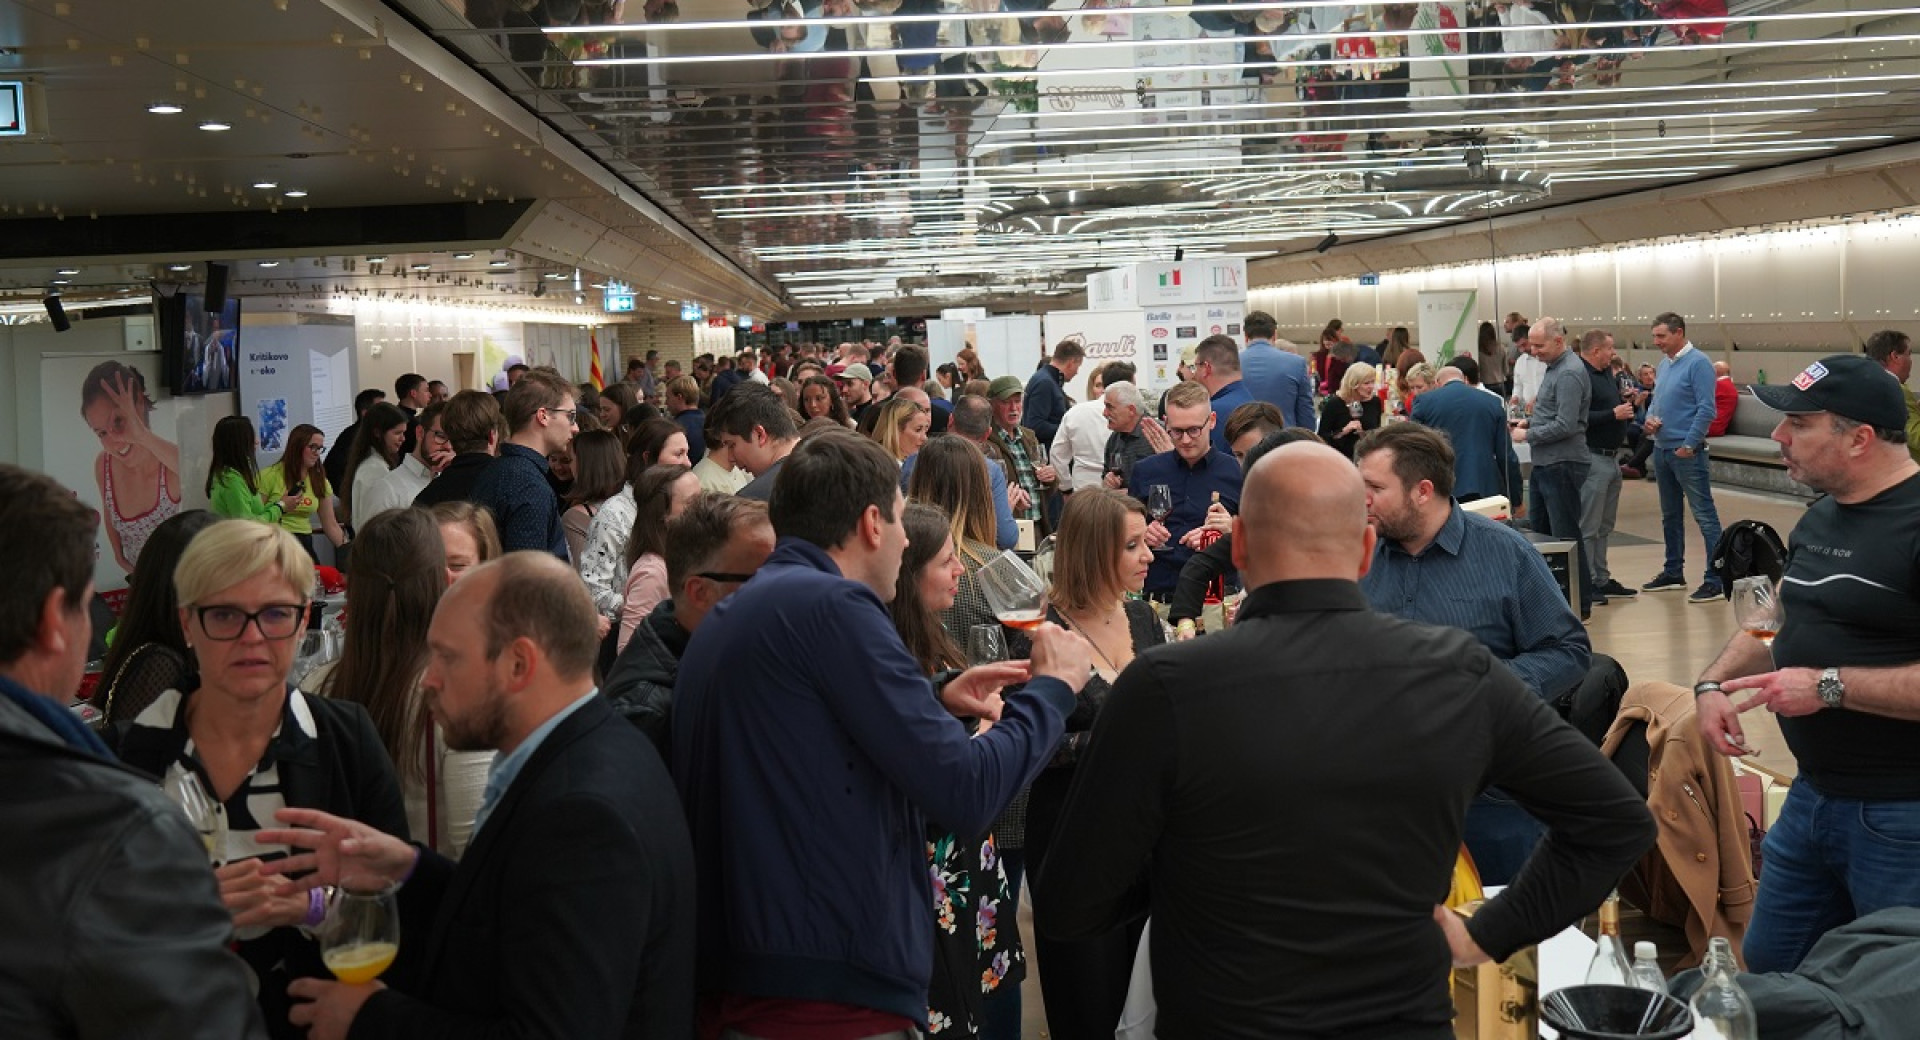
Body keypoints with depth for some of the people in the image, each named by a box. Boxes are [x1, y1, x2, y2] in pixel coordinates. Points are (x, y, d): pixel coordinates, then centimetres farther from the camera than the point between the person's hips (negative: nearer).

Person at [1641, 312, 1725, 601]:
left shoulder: (1697, 363, -13)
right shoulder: (1664, 365, 13)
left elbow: (1706, 409, -17)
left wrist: (1689, 445, -17)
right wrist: (1649, 418, 0)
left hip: (1686, 451, -9)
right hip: (1662, 449, 9)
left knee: (1704, 515, -7)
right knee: (1670, 515, 17)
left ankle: (1715, 580, -8)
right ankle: (1673, 572, 28)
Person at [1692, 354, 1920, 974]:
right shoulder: (1822, 516, 11)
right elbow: (1778, 617, 22)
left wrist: (1829, 686, -25)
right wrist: (1715, 683, 4)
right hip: (1812, 798, 9)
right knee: (1769, 970, 19)